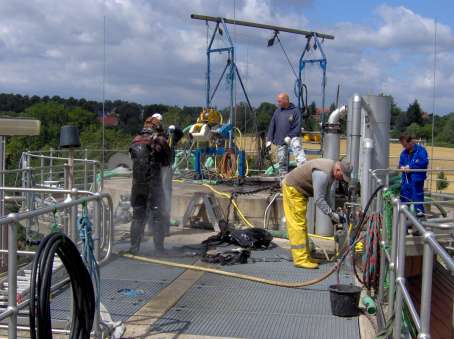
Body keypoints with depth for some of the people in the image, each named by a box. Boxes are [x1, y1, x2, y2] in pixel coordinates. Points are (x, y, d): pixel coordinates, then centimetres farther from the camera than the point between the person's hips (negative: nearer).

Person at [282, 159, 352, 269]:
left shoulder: (332, 171, -1)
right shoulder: (323, 174, -32)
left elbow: (325, 194, 8)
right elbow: (319, 200, -30)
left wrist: (332, 212, 3)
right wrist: (333, 215, -26)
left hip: (300, 190, 10)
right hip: (292, 189, -10)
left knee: (302, 225, 12)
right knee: (298, 225, -11)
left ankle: (305, 256, 18)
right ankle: (301, 259, -10)